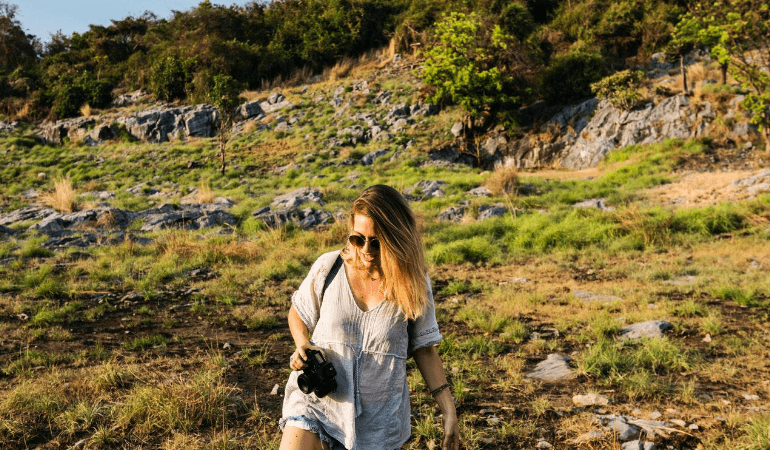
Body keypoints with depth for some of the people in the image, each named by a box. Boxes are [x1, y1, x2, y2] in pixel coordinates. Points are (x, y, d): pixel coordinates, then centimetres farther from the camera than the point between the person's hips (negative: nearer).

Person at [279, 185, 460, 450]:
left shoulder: (413, 284, -7)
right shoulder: (328, 268, -7)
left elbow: (424, 348, 1)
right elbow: (298, 314, 10)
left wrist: (448, 410, -2)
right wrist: (303, 346, -10)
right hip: (317, 399, 0)